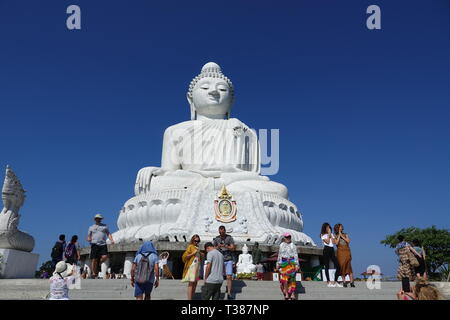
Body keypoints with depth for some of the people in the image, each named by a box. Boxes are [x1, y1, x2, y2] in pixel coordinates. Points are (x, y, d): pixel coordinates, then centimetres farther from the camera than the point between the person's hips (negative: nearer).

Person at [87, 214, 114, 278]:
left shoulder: (105, 226, 18)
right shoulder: (91, 227, 18)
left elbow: (108, 234, 14)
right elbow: (88, 236, 17)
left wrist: (111, 240, -3)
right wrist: (89, 239, -7)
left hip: (103, 244, 0)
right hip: (95, 244, 0)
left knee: (105, 257, -18)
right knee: (94, 260, -4)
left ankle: (99, 264, 12)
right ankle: (94, 273, 8)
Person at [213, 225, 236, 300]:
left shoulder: (229, 238, -5)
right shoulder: (216, 239, 1)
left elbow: (233, 248, -12)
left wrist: (225, 246, -29)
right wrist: (218, 247, -22)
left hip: (228, 260, -1)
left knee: (229, 277, -9)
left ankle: (229, 293, -4)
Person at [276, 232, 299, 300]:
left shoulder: (293, 245, 4)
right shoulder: (281, 245, 13)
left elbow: (296, 255, 1)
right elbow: (279, 255, 18)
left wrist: (297, 264, -6)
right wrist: (278, 264, 16)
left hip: (292, 263, -2)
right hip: (284, 263, 2)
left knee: (292, 278, -4)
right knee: (284, 278, -6)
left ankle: (292, 294, 1)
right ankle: (286, 294, 0)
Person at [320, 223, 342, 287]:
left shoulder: (332, 234, 19)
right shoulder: (323, 235, 3)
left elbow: (334, 242, 3)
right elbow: (327, 242, -12)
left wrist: (331, 235, 1)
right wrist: (328, 234, -4)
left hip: (332, 250, 5)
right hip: (326, 250, -5)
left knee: (338, 266, -3)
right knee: (327, 266, -4)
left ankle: (335, 282, 4)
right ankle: (328, 282, -1)